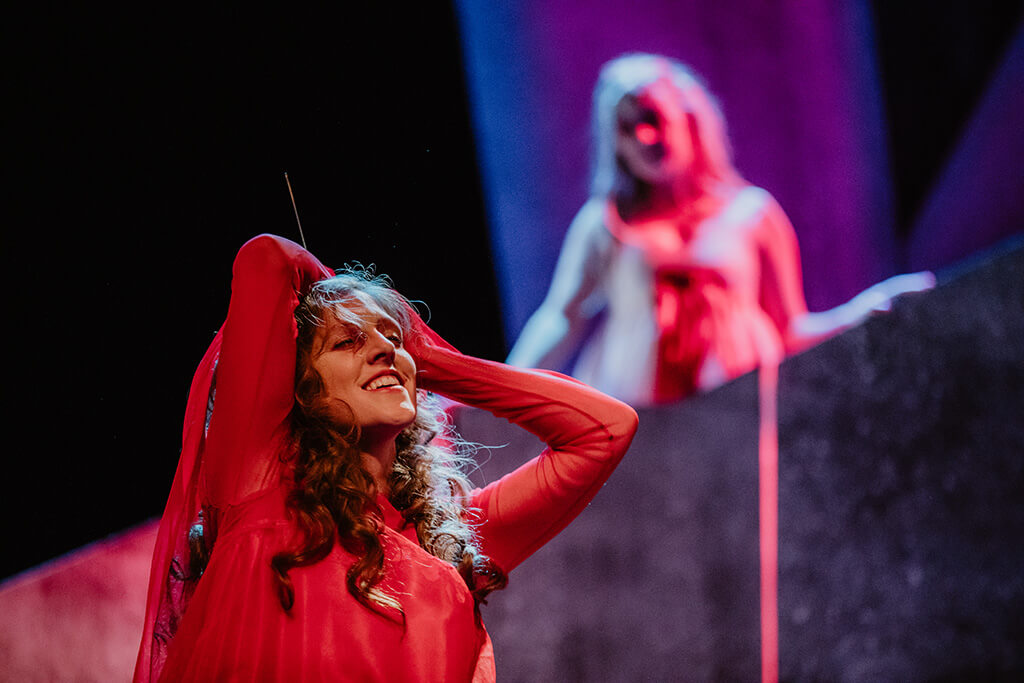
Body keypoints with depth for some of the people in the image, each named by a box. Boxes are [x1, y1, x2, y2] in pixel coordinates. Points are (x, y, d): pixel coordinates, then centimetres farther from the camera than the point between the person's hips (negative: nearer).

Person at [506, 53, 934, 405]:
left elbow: (788, 335, 15)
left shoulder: (751, 213, 14)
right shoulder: (604, 223, 13)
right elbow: (562, 319, 5)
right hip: (630, 420, 0)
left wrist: (867, 308, 2)